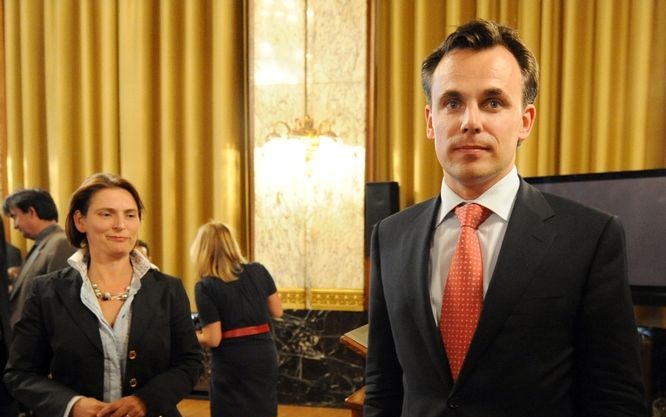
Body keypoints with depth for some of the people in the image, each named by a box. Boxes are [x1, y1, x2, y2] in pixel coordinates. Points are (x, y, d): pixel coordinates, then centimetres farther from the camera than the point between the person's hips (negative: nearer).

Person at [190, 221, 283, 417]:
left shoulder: (206, 287, -13)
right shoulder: (259, 271, -1)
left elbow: (213, 339, -14)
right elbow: (277, 311, 8)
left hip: (232, 366, -4)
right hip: (265, 357, 4)